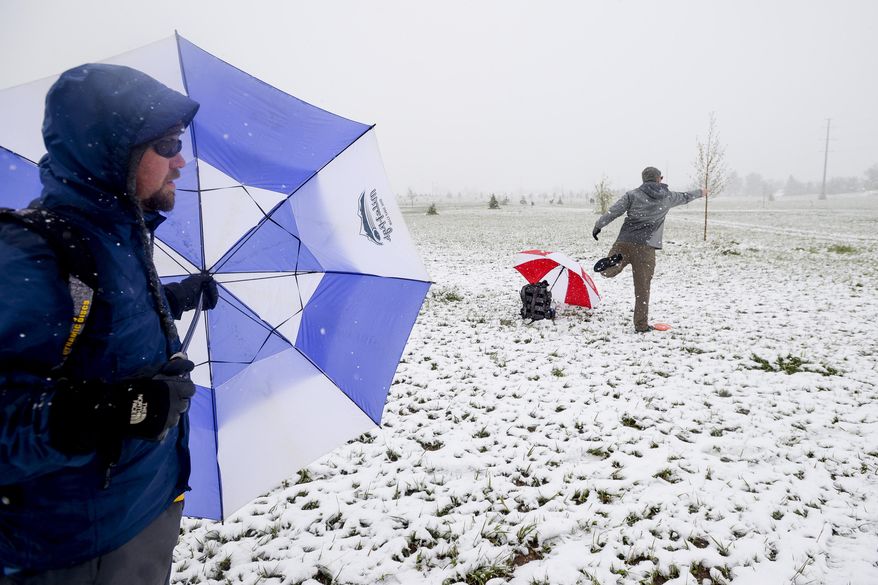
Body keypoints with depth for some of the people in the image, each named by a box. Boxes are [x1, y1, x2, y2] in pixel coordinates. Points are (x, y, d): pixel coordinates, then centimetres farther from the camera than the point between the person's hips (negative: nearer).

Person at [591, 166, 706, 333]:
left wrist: (598, 225, 2)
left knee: (608, 271, 12)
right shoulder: (668, 197, 13)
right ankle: (641, 325, 10)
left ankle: (615, 260, -23)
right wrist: (700, 193, 52)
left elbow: (613, 211, -3)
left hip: (624, 242, 0)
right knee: (643, 288, 7)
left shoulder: (633, 195, 6)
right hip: (646, 247, 0)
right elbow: (685, 197, 32)